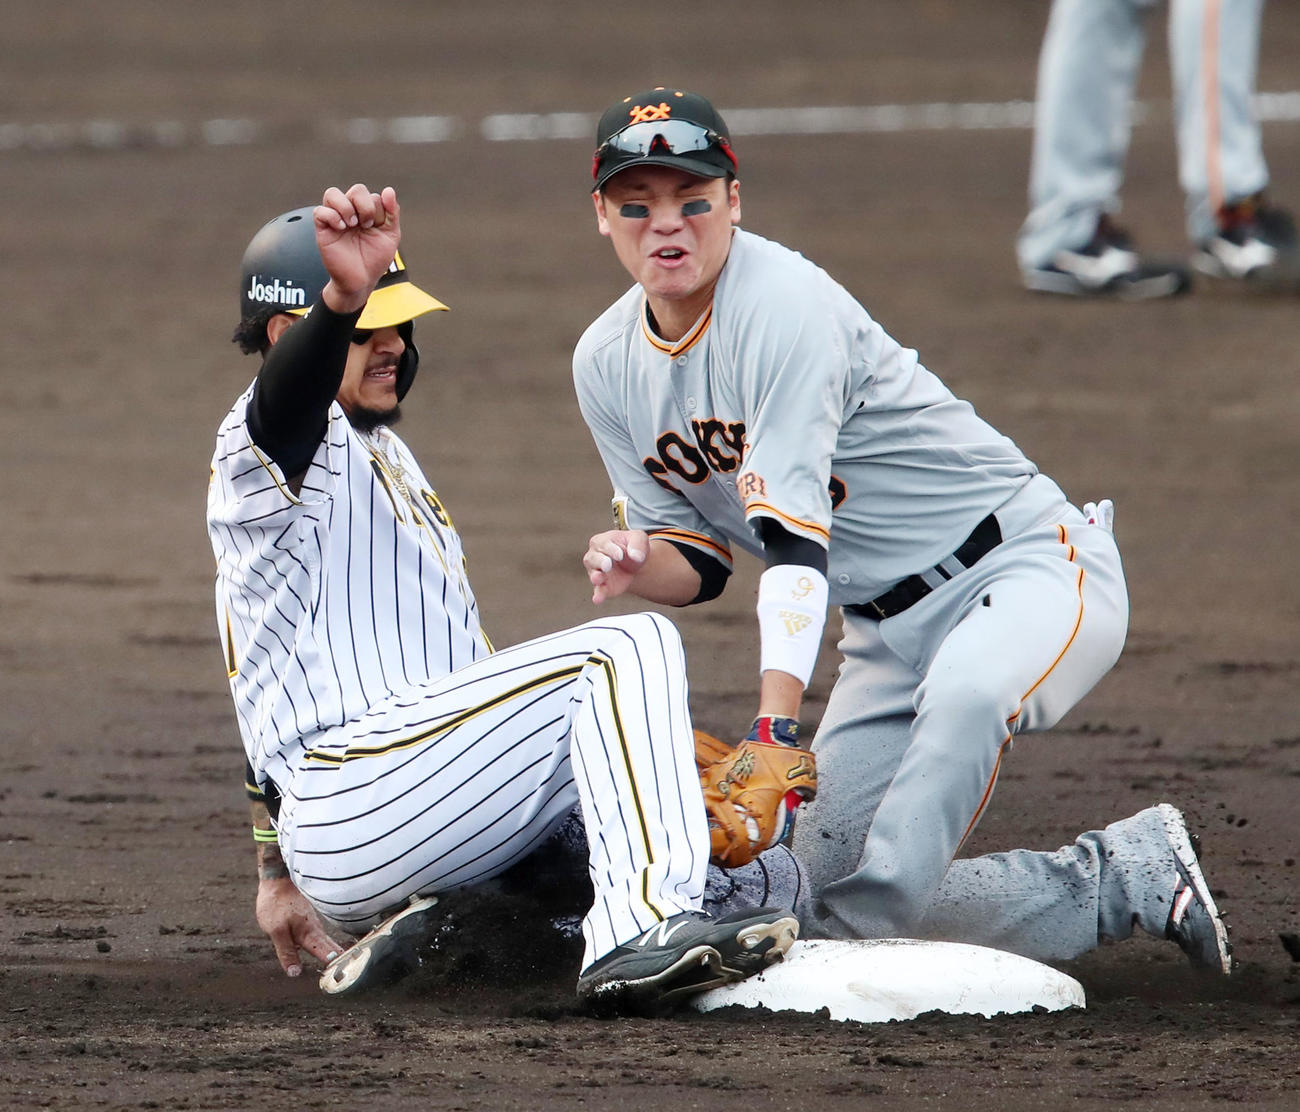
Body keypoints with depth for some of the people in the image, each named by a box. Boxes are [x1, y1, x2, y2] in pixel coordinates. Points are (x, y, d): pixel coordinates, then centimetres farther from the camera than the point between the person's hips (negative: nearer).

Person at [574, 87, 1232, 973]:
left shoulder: (783, 302, -22)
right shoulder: (608, 365, 3)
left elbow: (793, 537, -31)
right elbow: (701, 562, 10)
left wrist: (776, 720, -40)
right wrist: (636, 567, -15)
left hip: (1030, 566, -8)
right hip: (885, 627, 8)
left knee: (965, 693, -44)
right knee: (821, 906, -4)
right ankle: (1130, 885, 3)